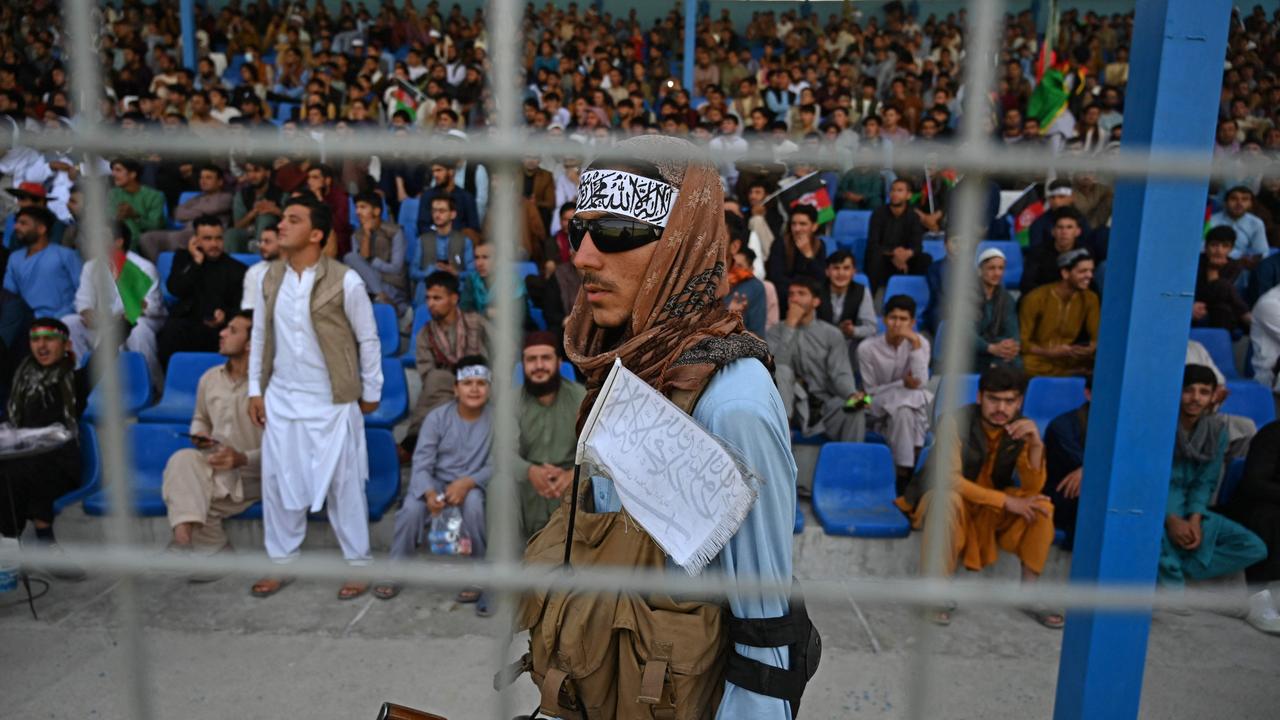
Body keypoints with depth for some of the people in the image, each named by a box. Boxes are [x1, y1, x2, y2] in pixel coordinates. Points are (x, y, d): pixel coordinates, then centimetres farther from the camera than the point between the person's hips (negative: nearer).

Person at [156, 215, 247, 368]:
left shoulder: (236, 268, 15)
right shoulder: (183, 257, 21)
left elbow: (239, 307, 5)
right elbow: (176, 290, 3)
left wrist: (225, 315, -18)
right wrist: (197, 262, 1)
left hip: (217, 327, -1)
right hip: (186, 321, 2)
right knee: (171, 331, -34)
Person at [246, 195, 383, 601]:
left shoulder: (346, 282, -13)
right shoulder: (270, 278, 3)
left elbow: (368, 340, -6)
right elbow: (260, 335, 10)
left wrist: (371, 393, -1)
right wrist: (255, 389, 8)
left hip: (332, 403, -5)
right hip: (281, 400, 5)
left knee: (343, 484, 5)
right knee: (278, 482, 12)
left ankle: (357, 564, 20)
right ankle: (281, 561, 30)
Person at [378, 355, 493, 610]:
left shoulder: (495, 419, -9)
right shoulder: (437, 417, -7)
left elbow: (495, 464, -13)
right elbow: (421, 462, -11)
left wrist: (467, 482, -30)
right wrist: (429, 493, -30)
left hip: (472, 483, -1)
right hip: (435, 481, 1)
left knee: (473, 503, -34)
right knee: (412, 508, -28)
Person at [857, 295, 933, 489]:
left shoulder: (920, 342, -6)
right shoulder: (867, 348, -11)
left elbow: (921, 382, -20)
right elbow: (870, 391, -5)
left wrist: (915, 343, -24)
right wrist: (902, 384, -17)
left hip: (913, 410, 2)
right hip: (879, 413, -2)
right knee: (902, 409, -33)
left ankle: (908, 471, -24)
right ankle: (904, 476, -24)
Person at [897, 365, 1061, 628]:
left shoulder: (1021, 429, -8)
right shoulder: (956, 422, -23)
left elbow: (1033, 489, -14)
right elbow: (950, 480, -29)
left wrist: (1036, 444, -30)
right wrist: (1006, 501, -31)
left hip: (994, 506, 5)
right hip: (945, 499, -4)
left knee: (1042, 507, -19)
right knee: (947, 498, -37)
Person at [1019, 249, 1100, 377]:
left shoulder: (1090, 299, 5)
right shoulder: (1035, 298, -9)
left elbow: (1098, 338, 6)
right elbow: (1022, 341, -8)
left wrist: (1090, 350, -18)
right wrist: (1049, 352, -23)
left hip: (1069, 364, 5)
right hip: (1037, 365, -5)